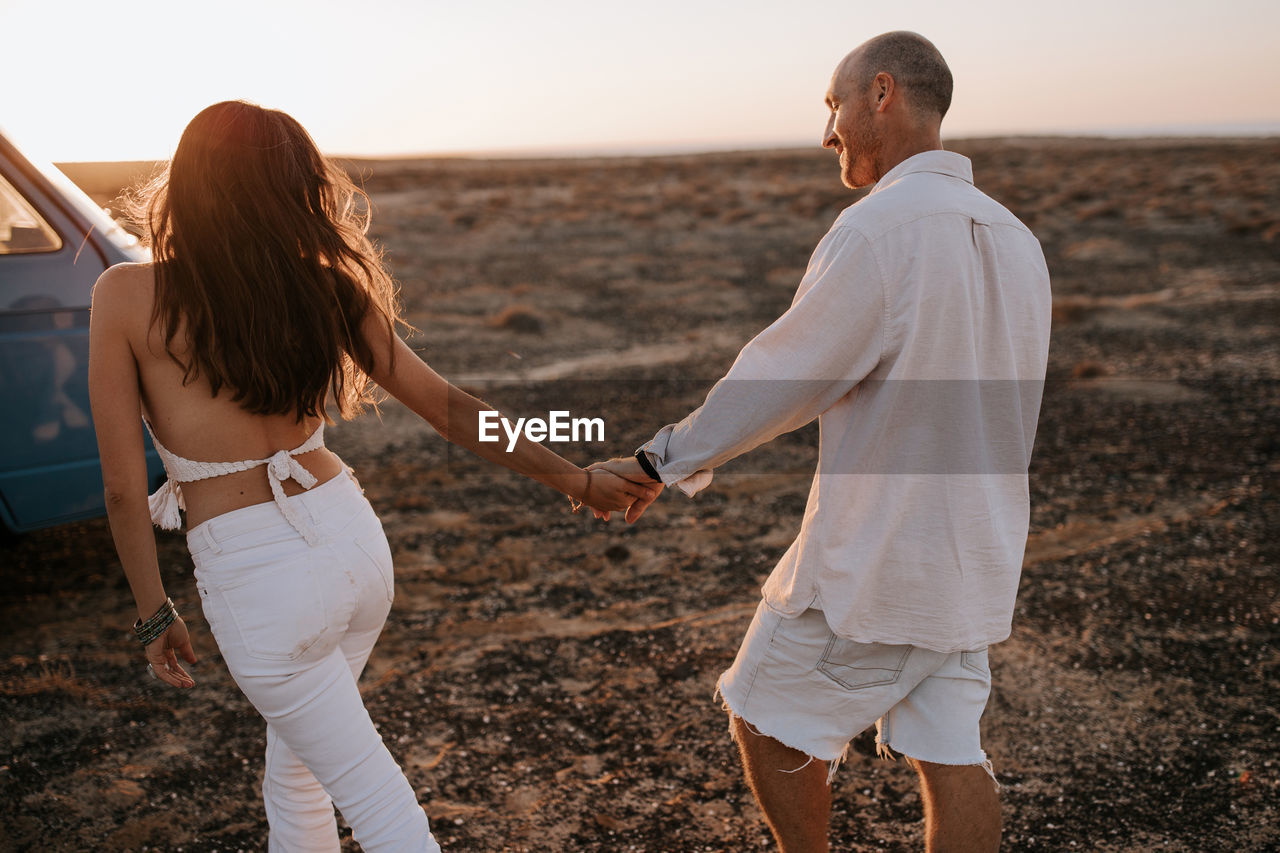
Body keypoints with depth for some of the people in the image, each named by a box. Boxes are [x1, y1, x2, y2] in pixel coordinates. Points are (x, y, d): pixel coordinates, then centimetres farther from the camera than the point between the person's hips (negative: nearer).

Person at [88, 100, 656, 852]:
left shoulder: (126, 297, -9)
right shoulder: (325, 287, -2)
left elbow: (125, 486, -8)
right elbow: (448, 407, -1)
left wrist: (155, 614, 5)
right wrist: (575, 480, 7)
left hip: (255, 579, -4)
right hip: (355, 540, 5)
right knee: (293, 774, 27)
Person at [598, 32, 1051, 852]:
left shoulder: (876, 231, -21)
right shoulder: (1015, 239, 5)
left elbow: (781, 378, -16)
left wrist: (663, 463, -4)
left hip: (874, 560, -8)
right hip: (974, 556, 8)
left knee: (769, 723, 14)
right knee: (949, 754, 14)